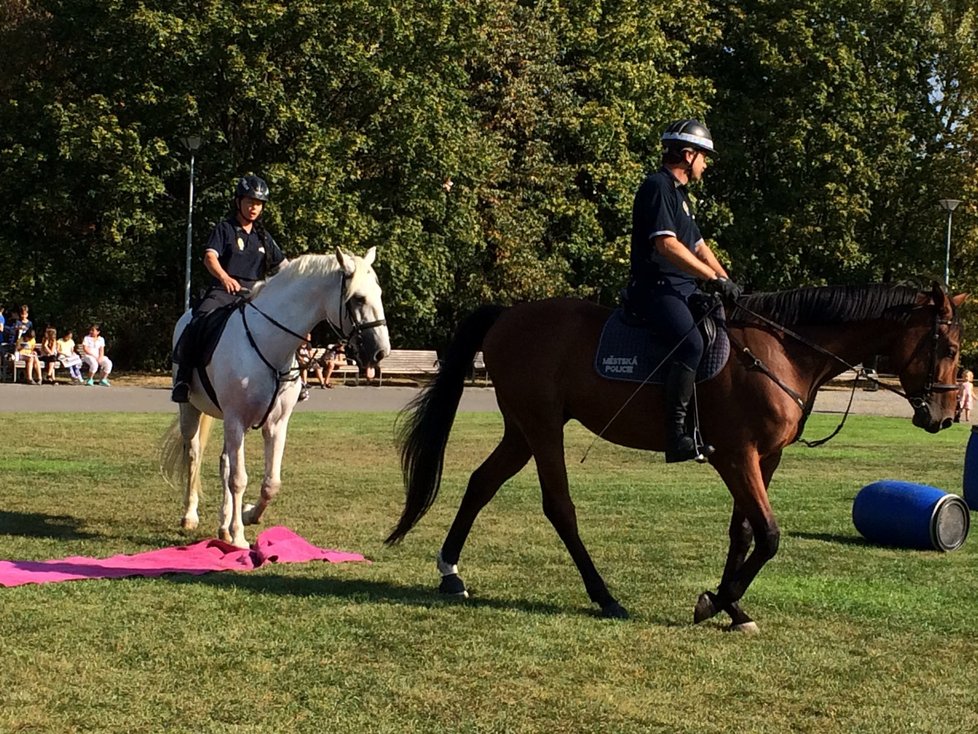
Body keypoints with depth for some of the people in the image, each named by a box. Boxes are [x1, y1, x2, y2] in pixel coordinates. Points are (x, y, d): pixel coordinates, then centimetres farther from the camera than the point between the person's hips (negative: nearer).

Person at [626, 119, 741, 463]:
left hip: (682, 289, 11)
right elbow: (666, 244, -21)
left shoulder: (679, 193, 24)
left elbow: (699, 246, 28)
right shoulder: (657, 187, -9)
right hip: (656, 288, -11)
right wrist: (714, 278, -19)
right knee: (691, 342, -31)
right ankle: (676, 434, -33)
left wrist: (727, 284, 16)